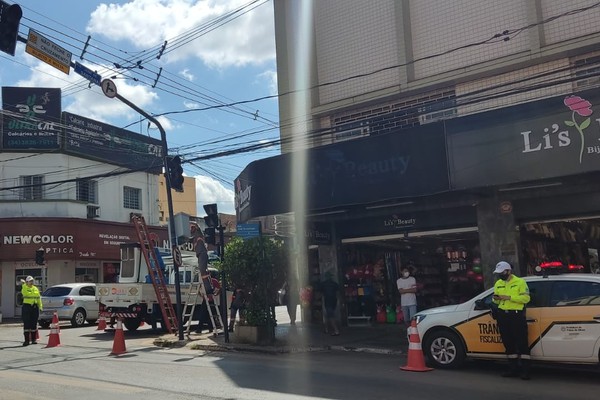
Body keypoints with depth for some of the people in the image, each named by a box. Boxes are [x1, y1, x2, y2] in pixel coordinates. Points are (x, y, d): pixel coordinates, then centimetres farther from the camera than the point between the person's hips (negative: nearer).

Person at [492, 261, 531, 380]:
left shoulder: (520, 282, -4)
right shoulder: (498, 284, 14)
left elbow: (526, 298, -13)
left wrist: (509, 297, -20)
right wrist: (495, 299, -4)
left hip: (517, 315, -6)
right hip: (503, 316, 6)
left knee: (522, 343, -6)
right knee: (508, 343, 10)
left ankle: (525, 370, -3)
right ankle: (513, 369, 19)